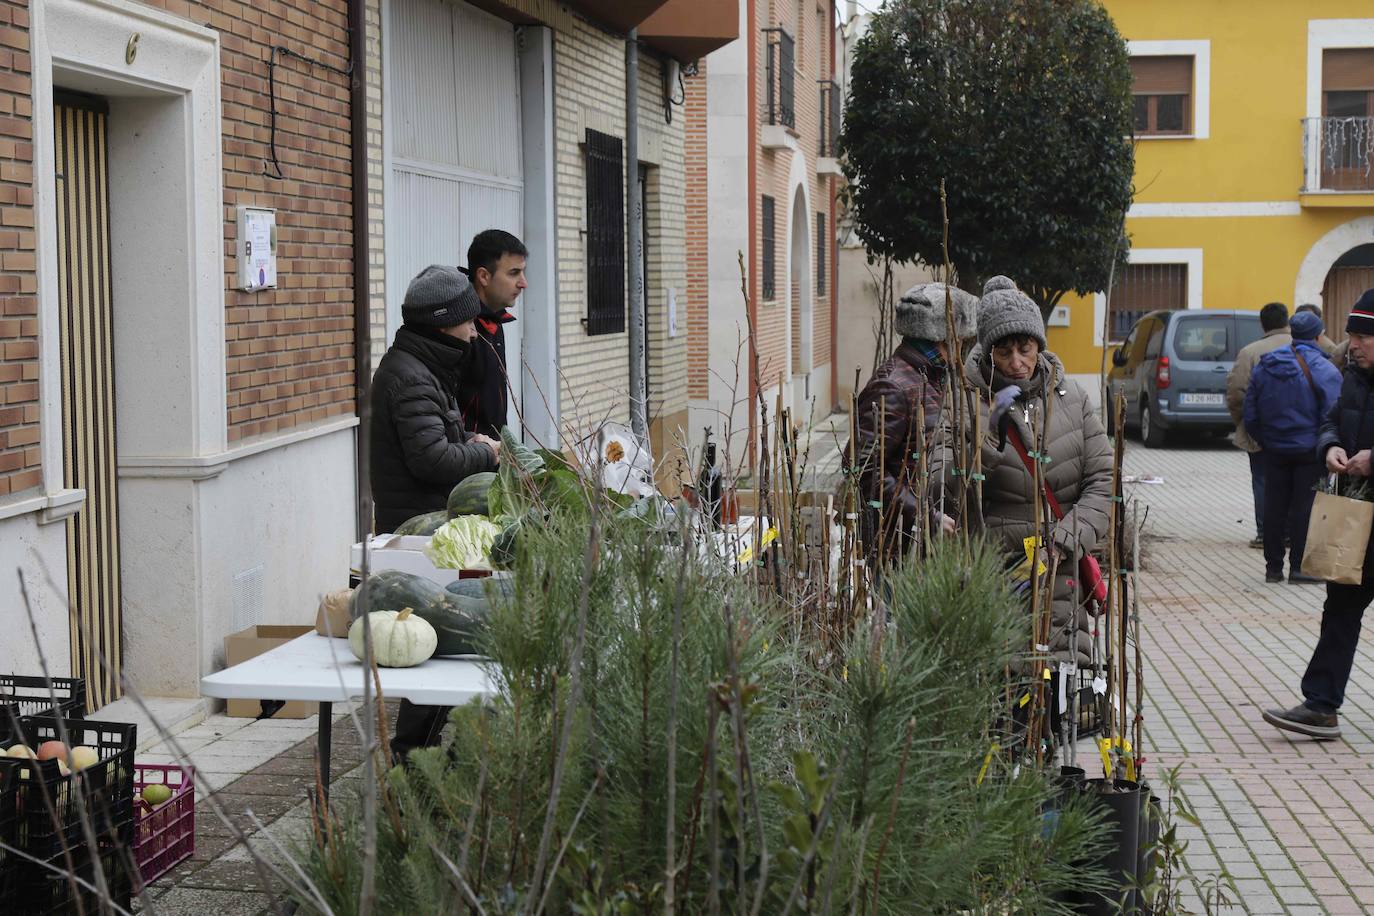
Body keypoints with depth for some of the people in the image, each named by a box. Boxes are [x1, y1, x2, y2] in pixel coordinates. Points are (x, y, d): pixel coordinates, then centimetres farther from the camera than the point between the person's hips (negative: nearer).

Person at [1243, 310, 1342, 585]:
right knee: (1305, 507, 1)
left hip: (1274, 449, 5)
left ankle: (1273, 566, 14)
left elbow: (1250, 415, 8)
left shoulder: (1263, 368, 6)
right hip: (1309, 451, -5)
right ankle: (1299, 566, 2)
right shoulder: (1324, 370, -12)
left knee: (1275, 507, 10)